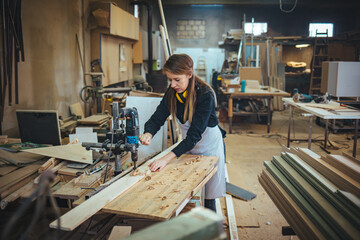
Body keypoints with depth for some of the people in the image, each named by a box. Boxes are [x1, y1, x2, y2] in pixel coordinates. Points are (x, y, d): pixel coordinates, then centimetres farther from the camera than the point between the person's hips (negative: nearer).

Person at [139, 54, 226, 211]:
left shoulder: (205, 95, -28)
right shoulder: (172, 92, -10)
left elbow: (195, 134, -32)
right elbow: (158, 117, -10)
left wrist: (167, 158, -40)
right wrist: (148, 133, -34)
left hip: (209, 146, -5)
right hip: (188, 145, 5)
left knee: (208, 198, 4)